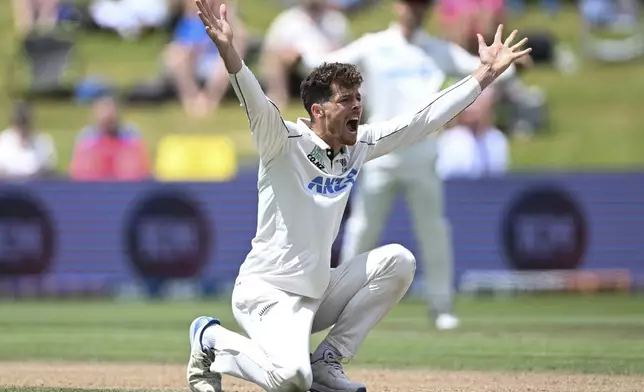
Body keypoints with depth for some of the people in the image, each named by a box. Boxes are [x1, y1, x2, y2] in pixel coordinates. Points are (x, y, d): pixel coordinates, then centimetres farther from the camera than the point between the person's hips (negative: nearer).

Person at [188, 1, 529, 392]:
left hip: (317, 292, 8)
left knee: (398, 260, -4)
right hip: (268, 292, -8)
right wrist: (227, 50, -52)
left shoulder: (358, 145, 6)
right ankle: (212, 339, 2)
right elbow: (256, 104, -33)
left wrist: (486, 74, 8)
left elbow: (423, 119, 10)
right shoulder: (284, 143, -15)